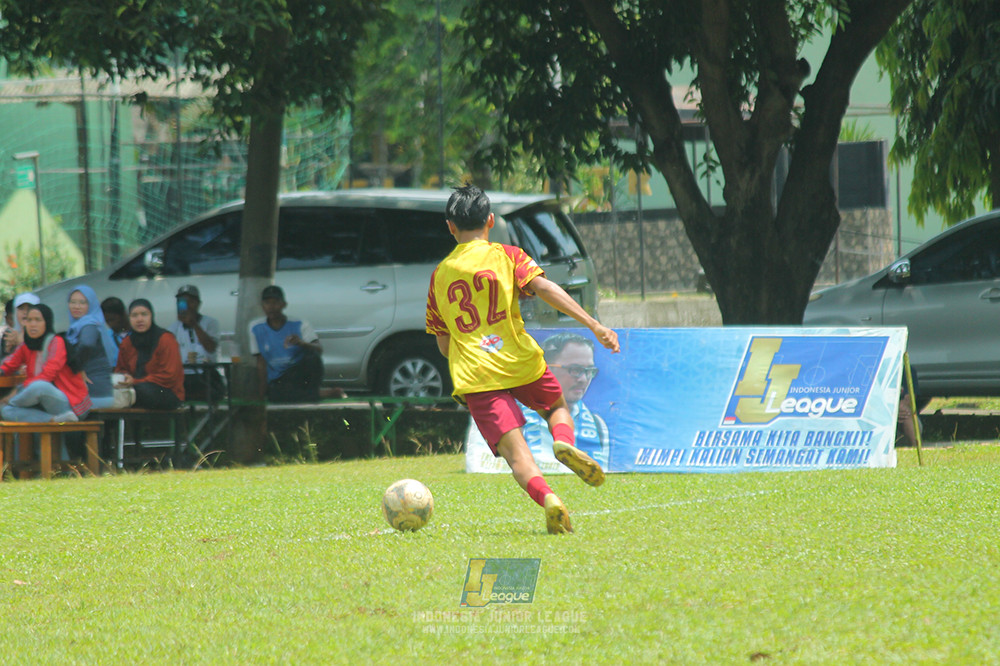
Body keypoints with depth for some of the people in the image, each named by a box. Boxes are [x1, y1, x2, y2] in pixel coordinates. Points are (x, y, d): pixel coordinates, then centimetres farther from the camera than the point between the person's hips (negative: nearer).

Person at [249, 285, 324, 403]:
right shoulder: (256, 328, 2)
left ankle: (312, 394, -11)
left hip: (299, 375, -2)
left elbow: (319, 349, -19)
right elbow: (261, 363, 5)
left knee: (313, 357, -33)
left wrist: (302, 343, -41)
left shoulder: (299, 325, -5)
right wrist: (262, 395, -1)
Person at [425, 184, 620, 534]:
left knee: (514, 450, -7)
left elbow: (444, 345, 17)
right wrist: (594, 325, -14)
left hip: (473, 375, 1)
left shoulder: (440, 275, 13)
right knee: (557, 406, 27)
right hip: (521, 361, 0)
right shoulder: (507, 256, 5)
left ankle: (546, 497, -37)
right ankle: (564, 442, -8)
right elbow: (543, 288, -11)